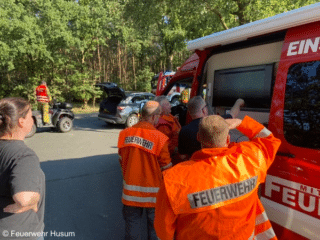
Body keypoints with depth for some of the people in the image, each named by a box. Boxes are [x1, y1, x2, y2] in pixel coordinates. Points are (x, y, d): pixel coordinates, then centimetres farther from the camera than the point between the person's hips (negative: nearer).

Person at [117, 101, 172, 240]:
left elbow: (122, 161, 5)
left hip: (130, 190, 4)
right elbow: (166, 167, -10)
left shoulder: (125, 134, -7)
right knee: (155, 227, 17)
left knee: (132, 224, 20)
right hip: (153, 193, -3)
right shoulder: (159, 138, -19)